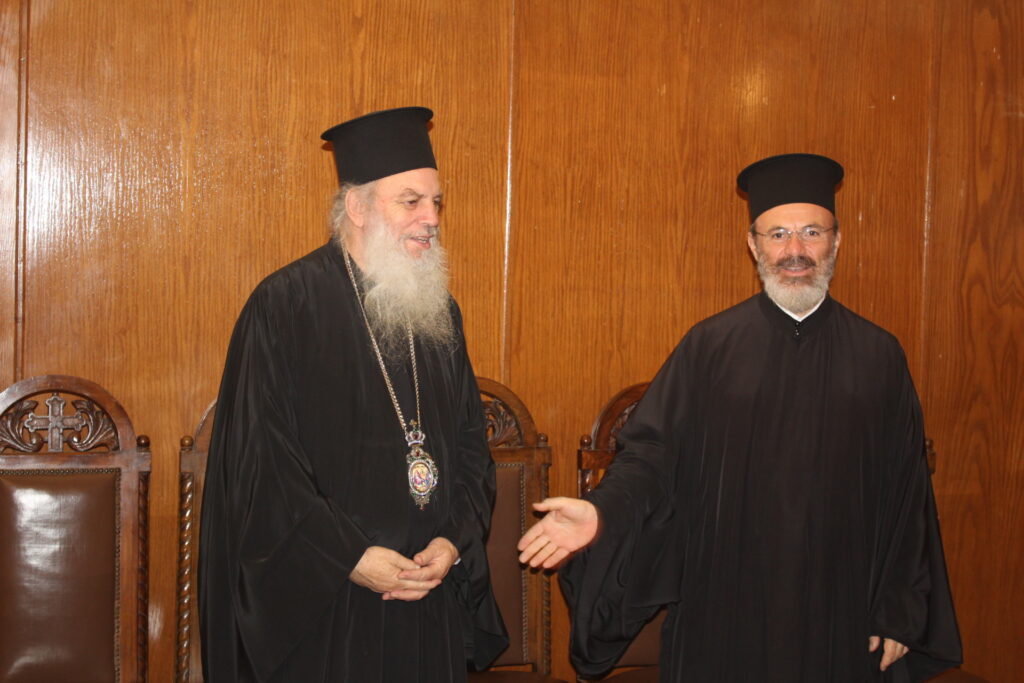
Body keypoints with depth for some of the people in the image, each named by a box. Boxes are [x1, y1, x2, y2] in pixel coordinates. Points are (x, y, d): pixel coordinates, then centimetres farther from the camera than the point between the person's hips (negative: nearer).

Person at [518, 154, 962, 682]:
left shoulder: (878, 356, 2)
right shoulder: (708, 347, -1)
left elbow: (905, 493, 4)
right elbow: (654, 453, -4)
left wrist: (899, 614, 3)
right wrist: (603, 512, -23)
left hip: (837, 618, 1)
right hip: (723, 614, -1)